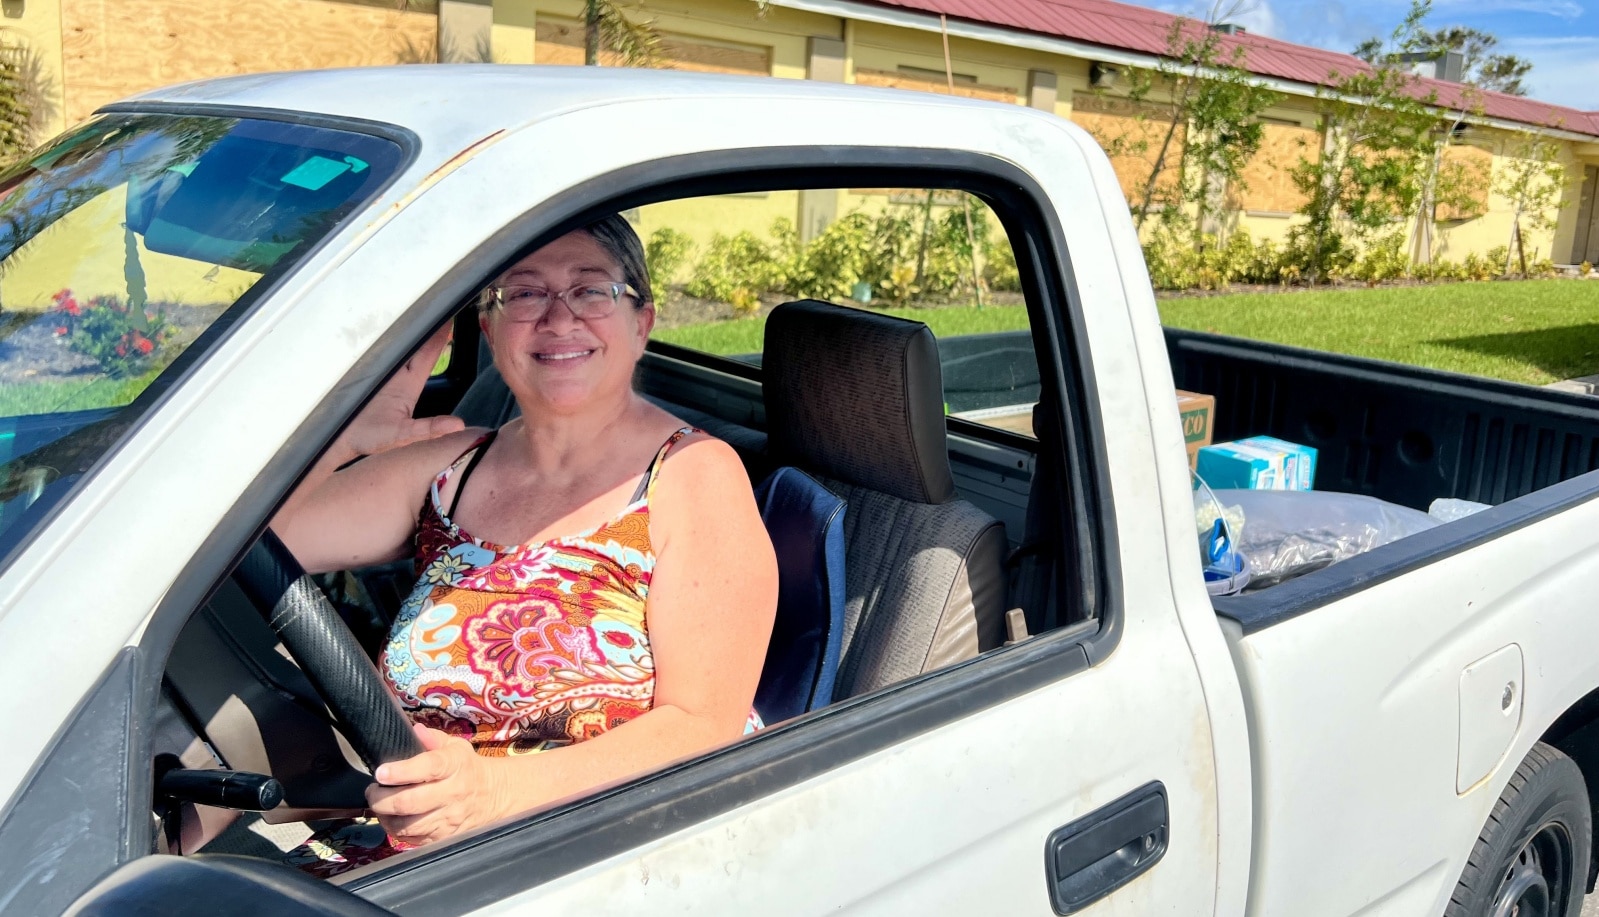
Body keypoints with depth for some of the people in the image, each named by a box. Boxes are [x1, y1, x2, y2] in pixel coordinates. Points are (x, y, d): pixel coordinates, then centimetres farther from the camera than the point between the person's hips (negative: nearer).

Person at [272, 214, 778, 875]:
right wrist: (342, 431, -11)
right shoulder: (450, 465, 6)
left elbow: (703, 723, -16)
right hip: (424, 845, 5)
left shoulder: (694, 475, -8)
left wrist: (497, 788, -28)